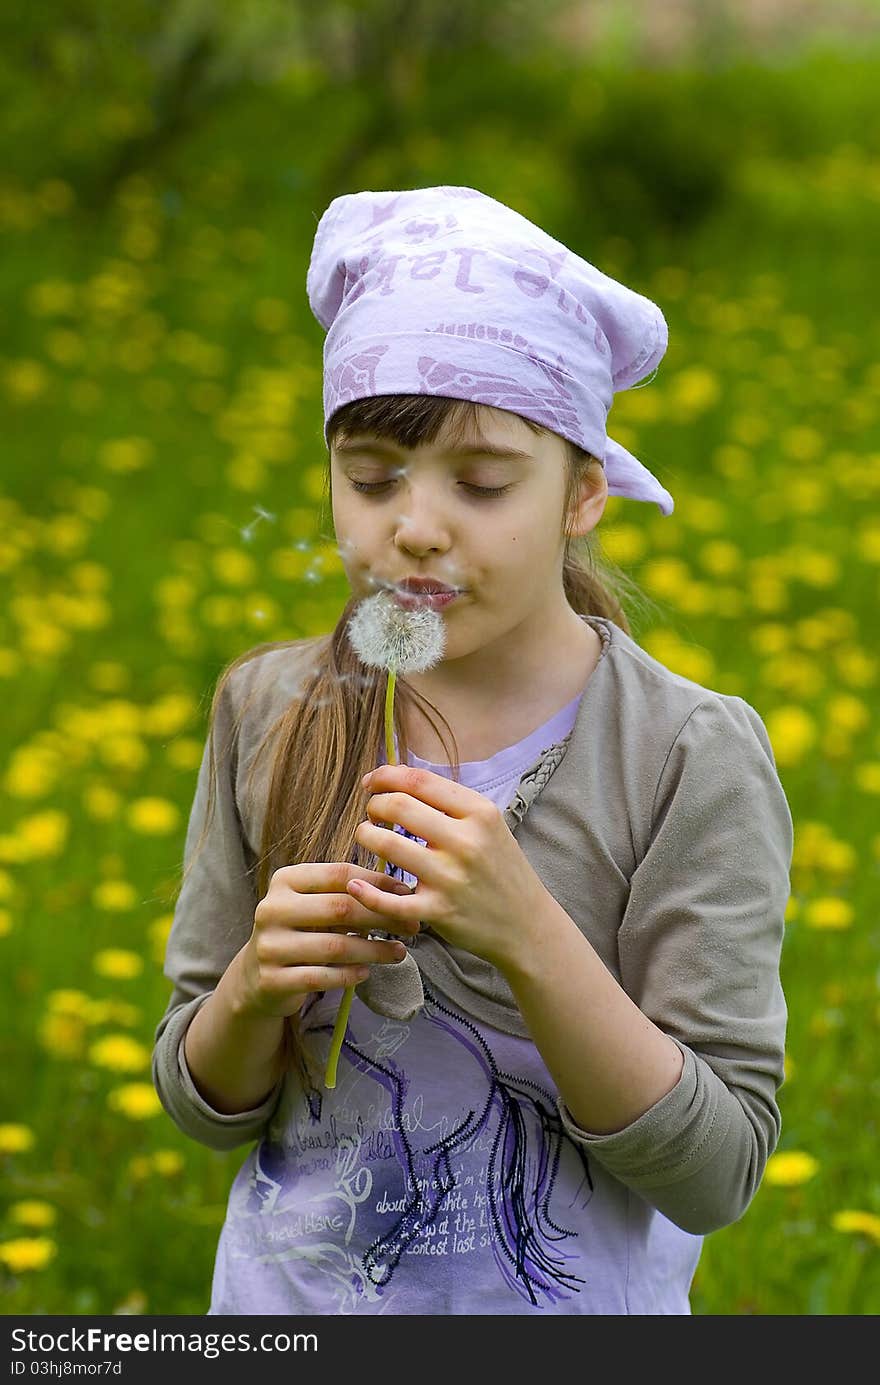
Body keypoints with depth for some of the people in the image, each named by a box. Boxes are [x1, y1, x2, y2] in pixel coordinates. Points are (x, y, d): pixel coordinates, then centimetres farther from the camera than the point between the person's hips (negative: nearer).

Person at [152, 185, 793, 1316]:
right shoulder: (267, 712, -8)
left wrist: (526, 933, -28)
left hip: (569, 1310, -2)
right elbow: (203, 1105, 0)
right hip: (287, 1298, 2)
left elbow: (716, 1175, -18)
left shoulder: (692, 757, -17)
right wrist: (255, 986, -20)